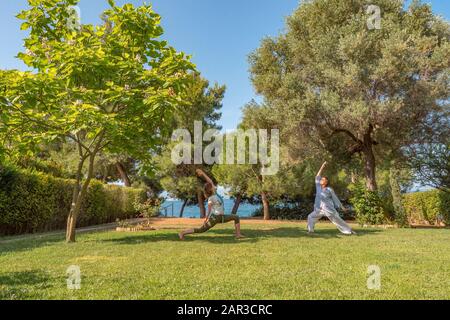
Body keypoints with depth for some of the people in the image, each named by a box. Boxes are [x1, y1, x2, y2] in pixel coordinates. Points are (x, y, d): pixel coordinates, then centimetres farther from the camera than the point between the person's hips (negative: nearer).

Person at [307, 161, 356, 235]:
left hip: (329, 209, -4)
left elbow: (335, 199, 2)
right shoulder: (318, 187, 4)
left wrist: (342, 207, 4)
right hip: (319, 210, 4)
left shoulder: (329, 190, -6)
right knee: (310, 217, -1)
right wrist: (322, 167, -2)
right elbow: (317, 177, 2)